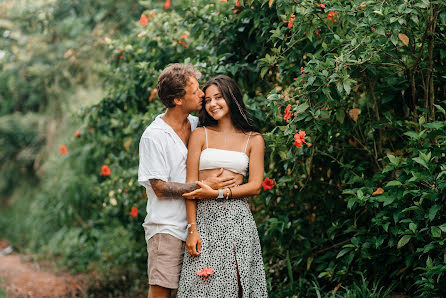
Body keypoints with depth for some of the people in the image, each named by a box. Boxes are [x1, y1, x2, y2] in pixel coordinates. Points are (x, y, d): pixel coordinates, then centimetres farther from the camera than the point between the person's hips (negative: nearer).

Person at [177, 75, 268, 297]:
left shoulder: (253, 139, 9)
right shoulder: (200, 135, 8)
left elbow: (255, 186, 1)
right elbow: (191, 185, 2)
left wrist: (217, 193, -12)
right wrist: (192, 229, -7)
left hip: (238, 218, 1)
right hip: (205, 217, 0)